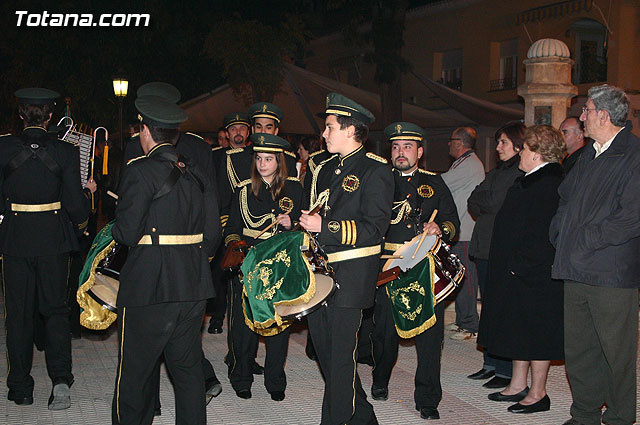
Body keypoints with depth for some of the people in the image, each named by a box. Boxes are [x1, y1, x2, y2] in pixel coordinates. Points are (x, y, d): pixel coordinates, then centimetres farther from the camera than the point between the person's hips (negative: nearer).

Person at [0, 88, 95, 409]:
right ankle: (60, 378, -7)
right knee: (55, 308, 10)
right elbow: (75, 204, -7)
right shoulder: (65, 152, -7)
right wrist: (87, 193, 13)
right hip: (53, 238, 0)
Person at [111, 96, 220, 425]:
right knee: (188, 369, 14)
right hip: (193, 287, 6)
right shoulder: (198, 175, 9)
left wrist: (116, 228, 8)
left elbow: (126, 233, -14)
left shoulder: (140, 172, -10)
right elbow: (212, 235, 9)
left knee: (134, 373, 5)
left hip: (148, 287, -6)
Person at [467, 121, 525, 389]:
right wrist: (487, 205, -5)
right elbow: (473, 203, 12)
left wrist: (481, 201, 1)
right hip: (485, 246, 9)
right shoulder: (497, 172, 20)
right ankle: (492, 363, 21)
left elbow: (497, 203, -16)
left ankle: (508, 371, 1)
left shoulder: (523, 173, -9)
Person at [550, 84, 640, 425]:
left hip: (612, 273, -8)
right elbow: (565, 198, 26)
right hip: (577, 270, 8)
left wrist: (586, 241, -15)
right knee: (577, 349, 13)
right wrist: (559, 235, 10)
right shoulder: (588, 156, 16)